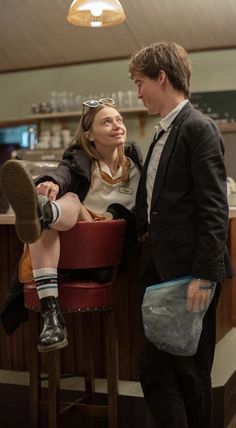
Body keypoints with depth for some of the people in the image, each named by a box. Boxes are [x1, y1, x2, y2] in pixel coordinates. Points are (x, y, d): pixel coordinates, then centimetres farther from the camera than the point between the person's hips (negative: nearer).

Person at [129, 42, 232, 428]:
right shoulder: (164, 132, 16)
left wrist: (203, 276, -20)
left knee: (190, 372, 4)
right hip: (160, 268, 9)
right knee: (154, 367, 12)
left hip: (188, 272, -9)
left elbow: (214, 211, -17)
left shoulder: (198, 128, -11)